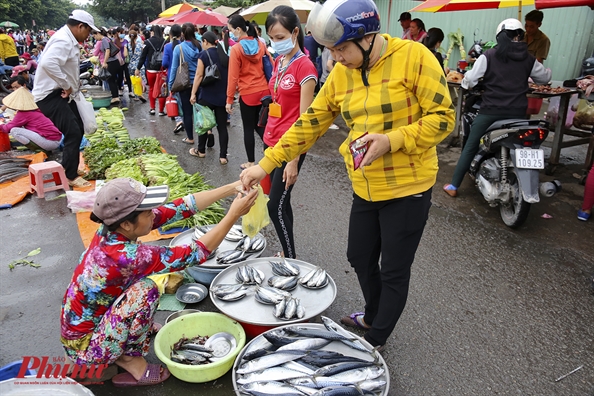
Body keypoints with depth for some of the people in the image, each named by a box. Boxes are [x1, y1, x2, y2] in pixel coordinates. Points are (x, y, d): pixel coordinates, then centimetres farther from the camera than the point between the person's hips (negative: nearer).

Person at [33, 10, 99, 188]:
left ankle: (70, 168, 30)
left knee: (77, 130, 16)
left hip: (60, 92, 11)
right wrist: (67, 85, -26)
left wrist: (74, 83, 11)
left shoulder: (69, 40, 13)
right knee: (73, 133, -13)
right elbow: (48, 63, -36)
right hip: (50, 94, -11)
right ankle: (70, 176, -3)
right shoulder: (63, 40, -21)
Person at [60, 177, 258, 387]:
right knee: (146, 289, -26)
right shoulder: (123, 255, -36)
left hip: (91, 319, 8)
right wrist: (233, 214, -30)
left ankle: (140, 325, 17)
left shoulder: (113, 229, -14)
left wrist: (233, 188, -17)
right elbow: (194, 253, -31)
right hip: (85, 345, -8)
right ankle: (129, 358, -4)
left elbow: (180, 206, -14)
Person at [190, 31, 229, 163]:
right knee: (222, 126, 3)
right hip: (223, 95, 4)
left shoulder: (204, 54, -6)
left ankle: (201, 151, 25)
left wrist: (193, 93, -9)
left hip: (207, 95, -4)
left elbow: (199, 75, -12)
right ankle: (223, 156, 1)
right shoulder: (224, 54, 10)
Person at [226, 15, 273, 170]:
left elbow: (233, 77, -12)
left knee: (248, 129, 7)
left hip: (247, 94, -5)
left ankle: (251, 162, 15)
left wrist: (229, 100, -6)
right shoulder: (261, 44, 5)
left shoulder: (236, 49, -11)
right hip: (264, 91, 5)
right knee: (260, 126, 16)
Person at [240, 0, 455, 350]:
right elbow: (309, 124, 2)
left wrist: (391, 140, -26)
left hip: (408, 187, -5)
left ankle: (376, 341, 30)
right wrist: (265, 165, -3)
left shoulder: (414, 57, -14)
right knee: (360, 258, 19)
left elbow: (442, 117, -13)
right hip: (365, 187, 6)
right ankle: (373, 316, 46)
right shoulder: (341, 74, 2)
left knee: (394, 271, 7)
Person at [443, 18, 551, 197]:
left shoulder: (489, 55, -4)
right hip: (517, 113, 3)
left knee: (470, 147, 7)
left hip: (490, 111, -2)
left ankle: (453, 186, 9)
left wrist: (466, 83, 15)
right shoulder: (528, 58, 5)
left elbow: (469, 80, -7)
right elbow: (545, 77, 18)